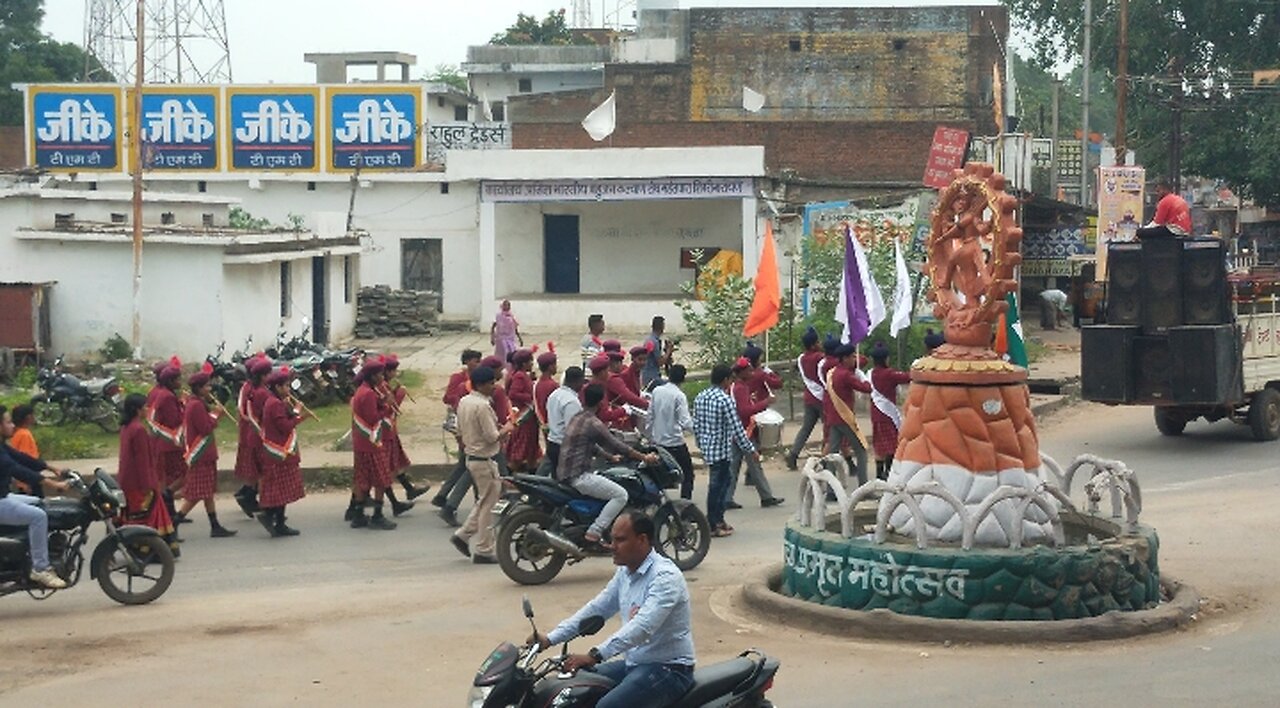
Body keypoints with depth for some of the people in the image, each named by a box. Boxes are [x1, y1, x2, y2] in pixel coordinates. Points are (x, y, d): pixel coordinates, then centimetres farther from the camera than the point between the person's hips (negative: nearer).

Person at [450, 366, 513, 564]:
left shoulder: (463, 402, 6)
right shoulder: (482, 406, -22)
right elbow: (492, 437, -23)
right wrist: (505, 430, -2)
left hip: (471, 457, 9)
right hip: (485, 460, -9)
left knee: (484, 501, 21)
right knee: (487, 505, 0)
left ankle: (463, 535, 17)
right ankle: (483, 551, 6)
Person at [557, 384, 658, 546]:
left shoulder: (577, 418, 14)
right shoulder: (594, 423, -15)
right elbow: (616, 445, -13)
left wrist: (610, 457, 35)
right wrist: (644, 458, -4)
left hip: (564, 473, 10)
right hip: (578, 476, -10)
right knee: (621, 495, -12)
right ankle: (593, 533, -17)